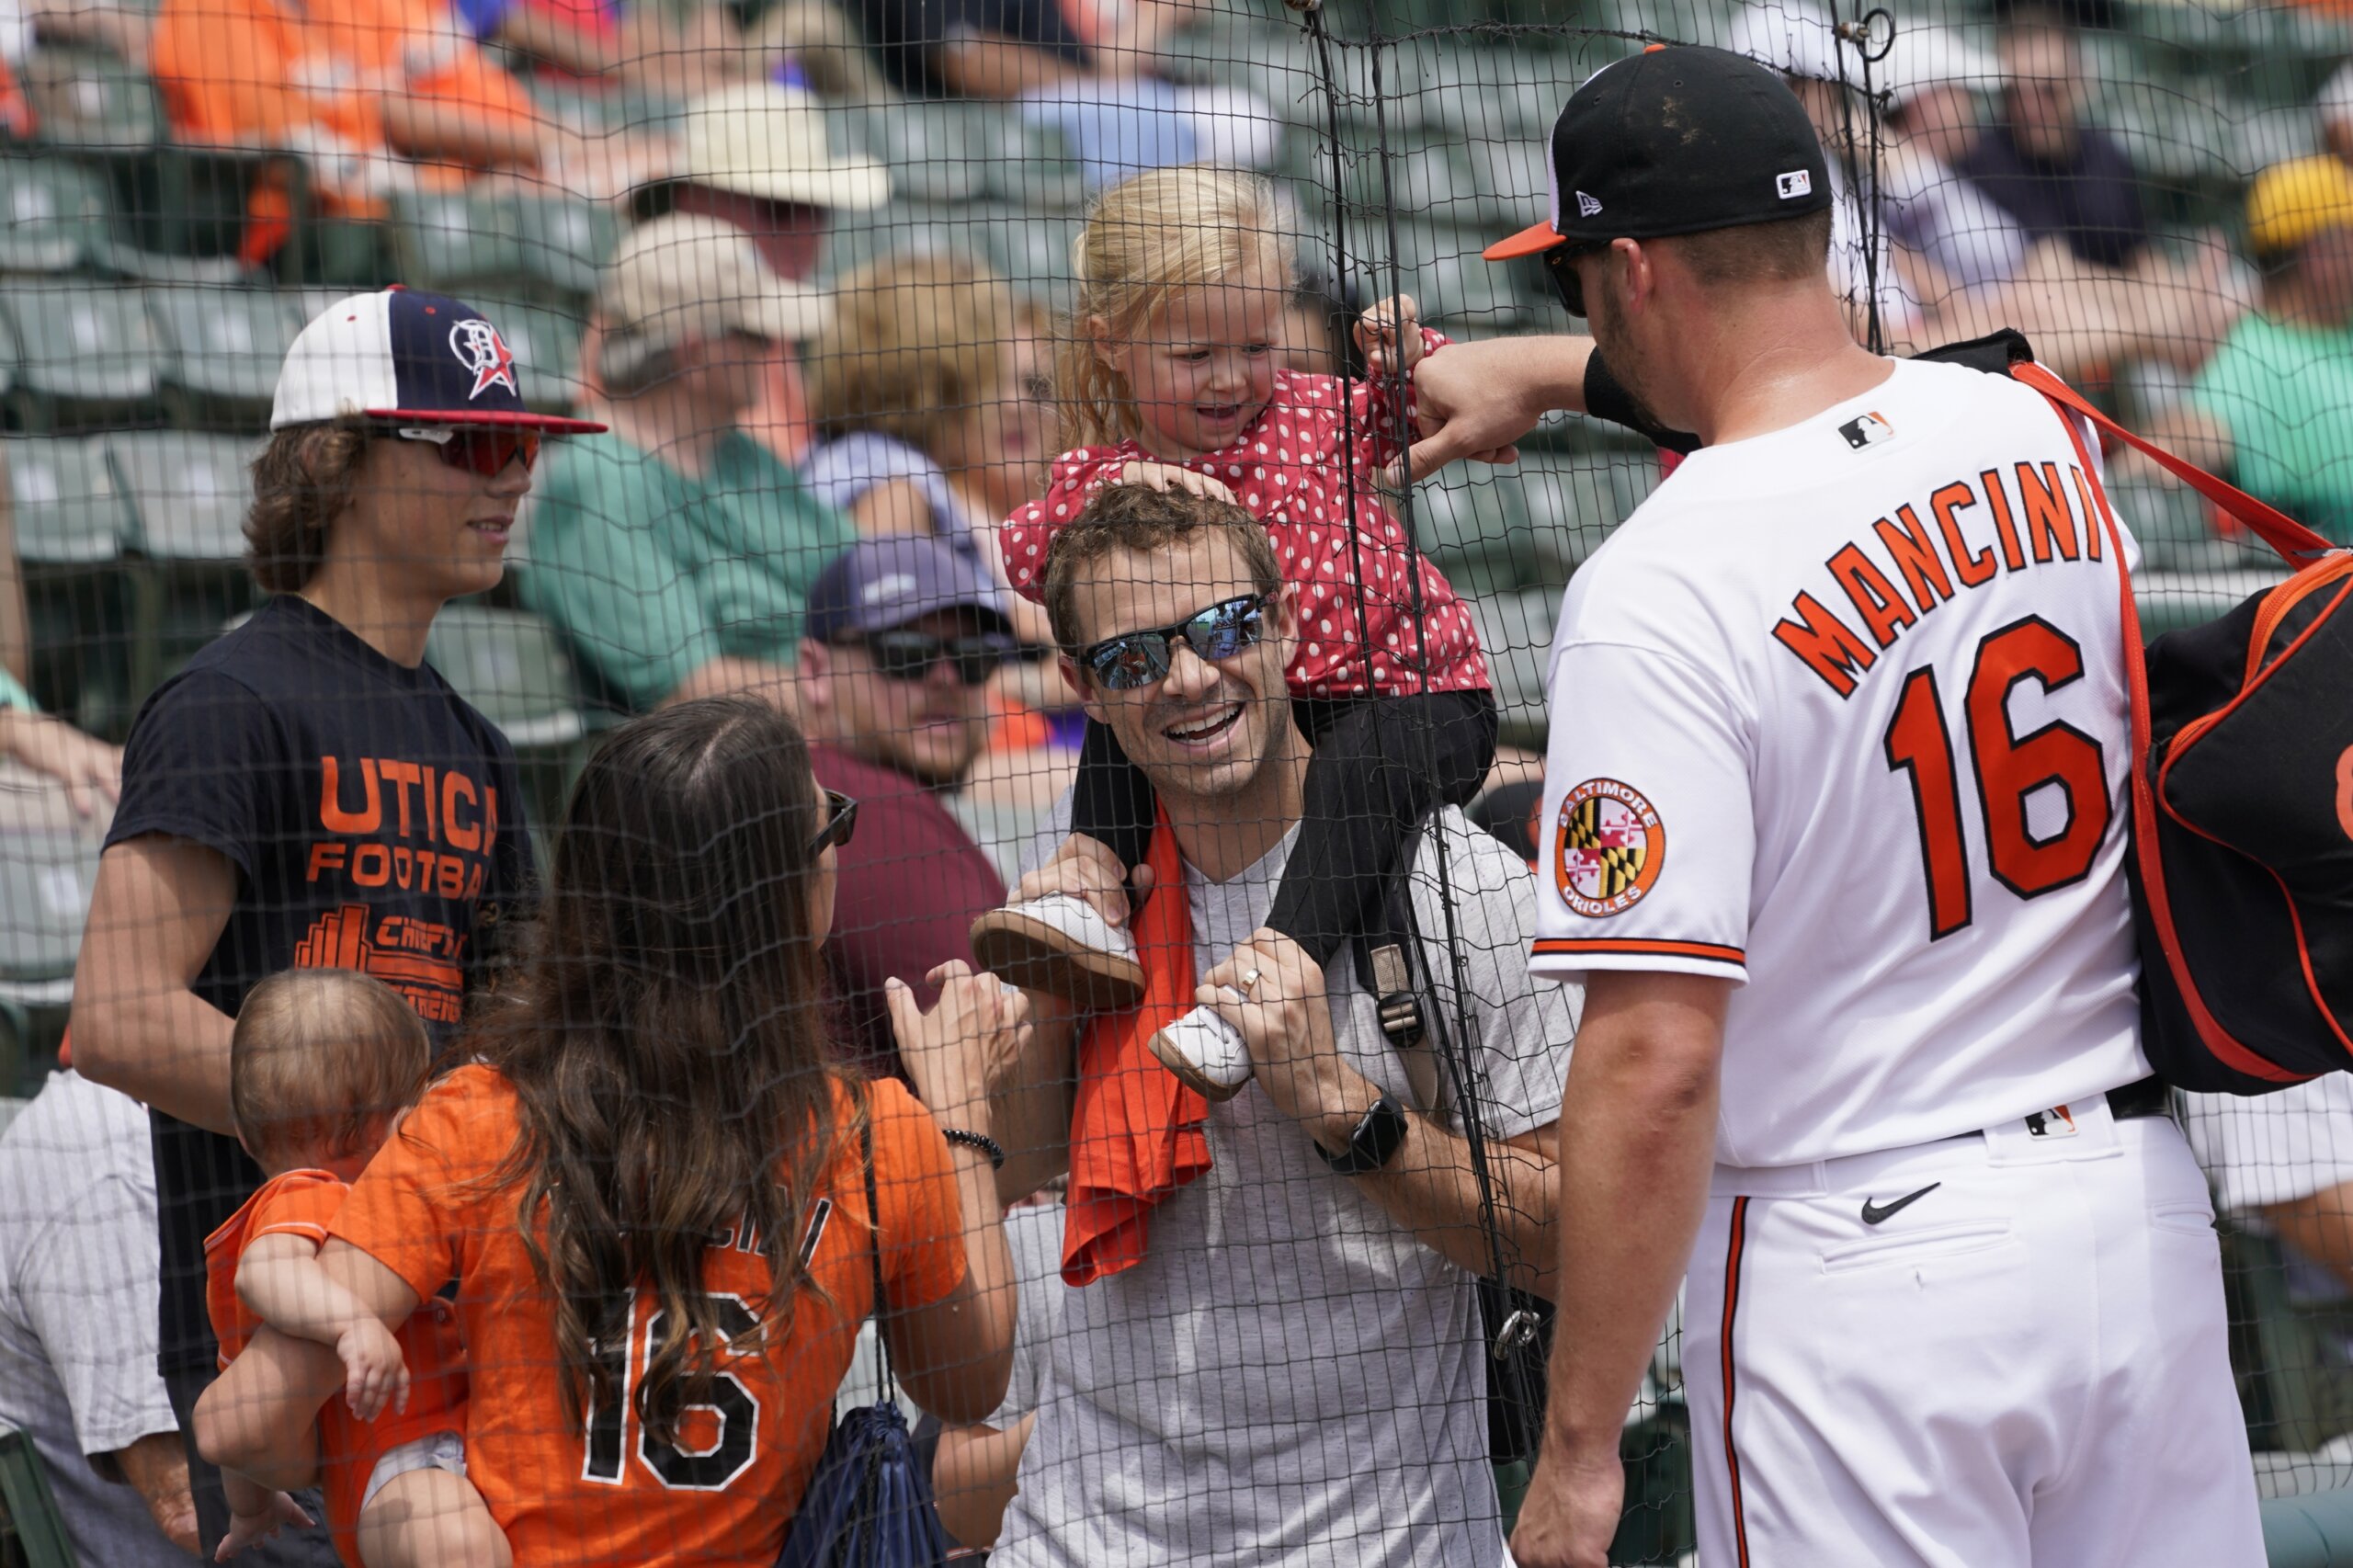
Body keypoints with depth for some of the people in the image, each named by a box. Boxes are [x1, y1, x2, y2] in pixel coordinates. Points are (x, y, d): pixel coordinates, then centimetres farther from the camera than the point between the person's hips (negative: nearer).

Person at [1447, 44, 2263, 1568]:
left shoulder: (1661, 589, -17)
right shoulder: (2038, 433, 2)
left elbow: (1655, 1061, -21)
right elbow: (1811, 385, 30)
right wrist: (1547, 374, 37)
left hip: (1863, 1268, -6)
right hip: (2145, 1213, 6)